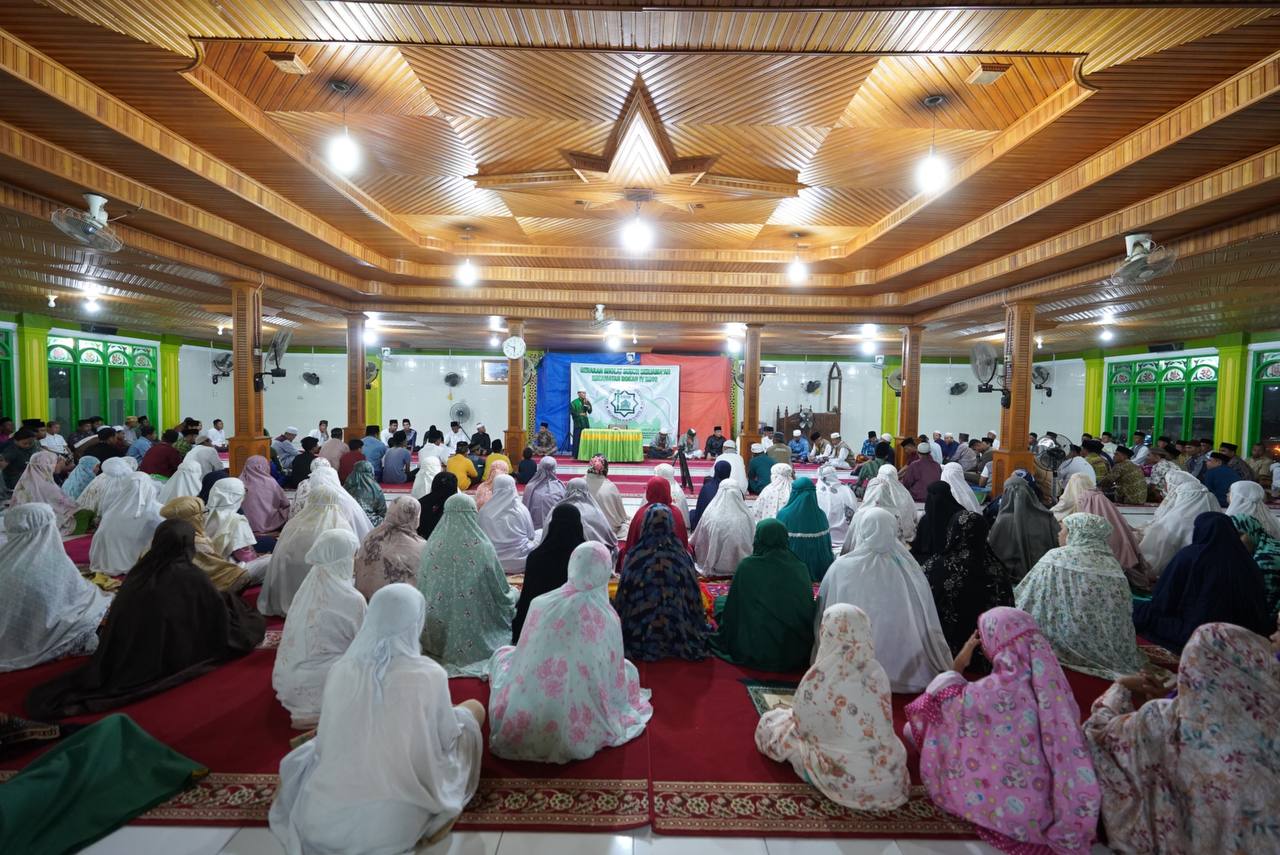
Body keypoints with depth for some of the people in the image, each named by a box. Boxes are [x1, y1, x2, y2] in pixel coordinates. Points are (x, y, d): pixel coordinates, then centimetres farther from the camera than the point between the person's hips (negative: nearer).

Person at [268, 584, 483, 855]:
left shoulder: (340, 669, -6)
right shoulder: (429, 675, -17)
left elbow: (328, 739, 9)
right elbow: (447, 739, -2)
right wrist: (455, 717, 20)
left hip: (322, 821, 5)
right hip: (395, 825, -4)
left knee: (306, 752, 35)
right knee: (471, 710, 12)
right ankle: (440, 817, 19)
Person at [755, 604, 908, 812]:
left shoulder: (818, 676, -21)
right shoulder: (877, 671, -8)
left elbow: (804, 725, -6)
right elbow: (884, 721, 8)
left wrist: (788, 712, 18)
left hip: (846, 778, -5)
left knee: (772, 722, 13)